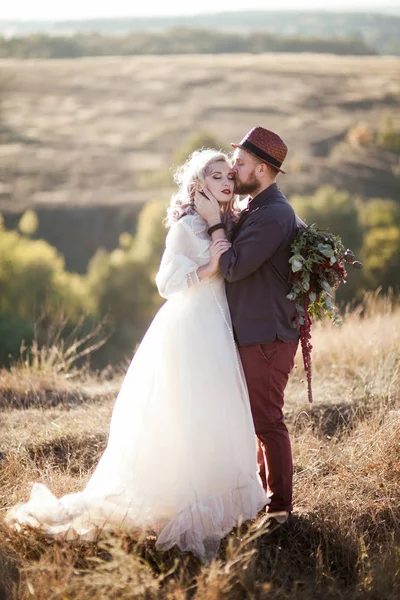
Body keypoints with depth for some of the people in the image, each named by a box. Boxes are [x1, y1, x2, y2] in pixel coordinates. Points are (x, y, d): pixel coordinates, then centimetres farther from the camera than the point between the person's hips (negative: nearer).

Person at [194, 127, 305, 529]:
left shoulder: (272, 215, -20)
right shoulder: (260, 209, 13)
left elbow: (233, 266, -24)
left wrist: (214, 221, -14)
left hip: (266, 337, -10)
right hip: (256, 332, 10)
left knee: (267, 421, -3)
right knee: (260, 419, 18)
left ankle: (279, 508, 6)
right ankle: (265, 492, 29)